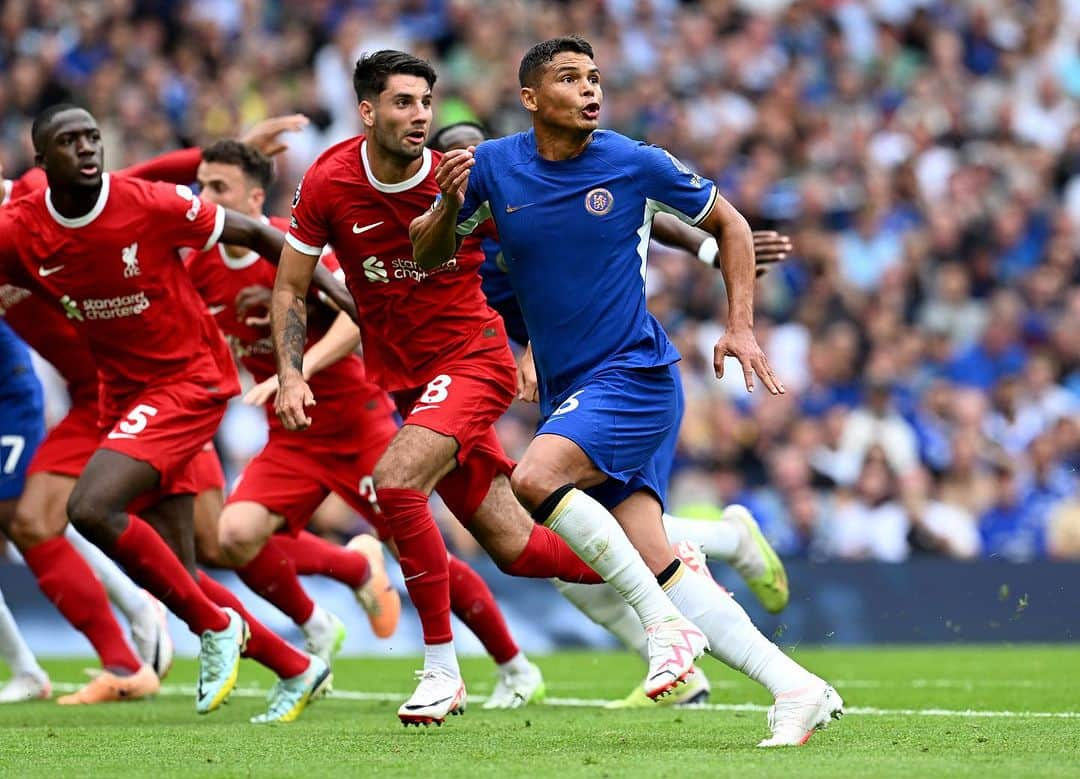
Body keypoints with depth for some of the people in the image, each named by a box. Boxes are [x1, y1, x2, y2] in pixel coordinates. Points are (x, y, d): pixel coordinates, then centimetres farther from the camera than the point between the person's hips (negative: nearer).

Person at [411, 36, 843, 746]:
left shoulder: (638, 164, -6)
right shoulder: (492, 167, 2)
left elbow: (729, 225, 8)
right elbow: (430, 259, 11)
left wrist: (741, 328, -1)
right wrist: (448, 207, -11)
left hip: (635, 375, -4)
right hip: (566, 391, 4)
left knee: (535, 478, -28)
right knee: (654, 561, -6)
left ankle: (666, 623, -18)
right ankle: (796, 688, -5)